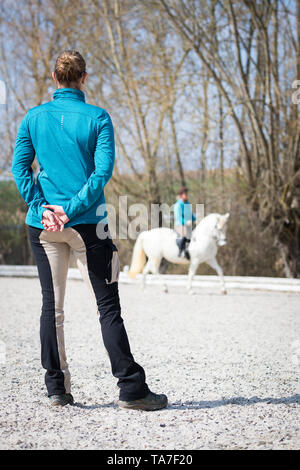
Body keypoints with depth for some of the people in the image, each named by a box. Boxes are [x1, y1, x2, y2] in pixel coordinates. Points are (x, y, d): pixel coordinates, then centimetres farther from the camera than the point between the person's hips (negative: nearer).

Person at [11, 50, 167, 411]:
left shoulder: (34, 118, 6)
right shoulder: (98, 118, -1)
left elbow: (19, 168, -2)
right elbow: (103, 170, -11)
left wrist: (43, 207, -7)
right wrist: (71, 209, -13)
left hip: (43, 226, 3)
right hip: (87, 224, -3)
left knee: (51, 307, 10)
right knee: (108, 306, 0)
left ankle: (57, 388, 12)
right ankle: (130, 388, -2)